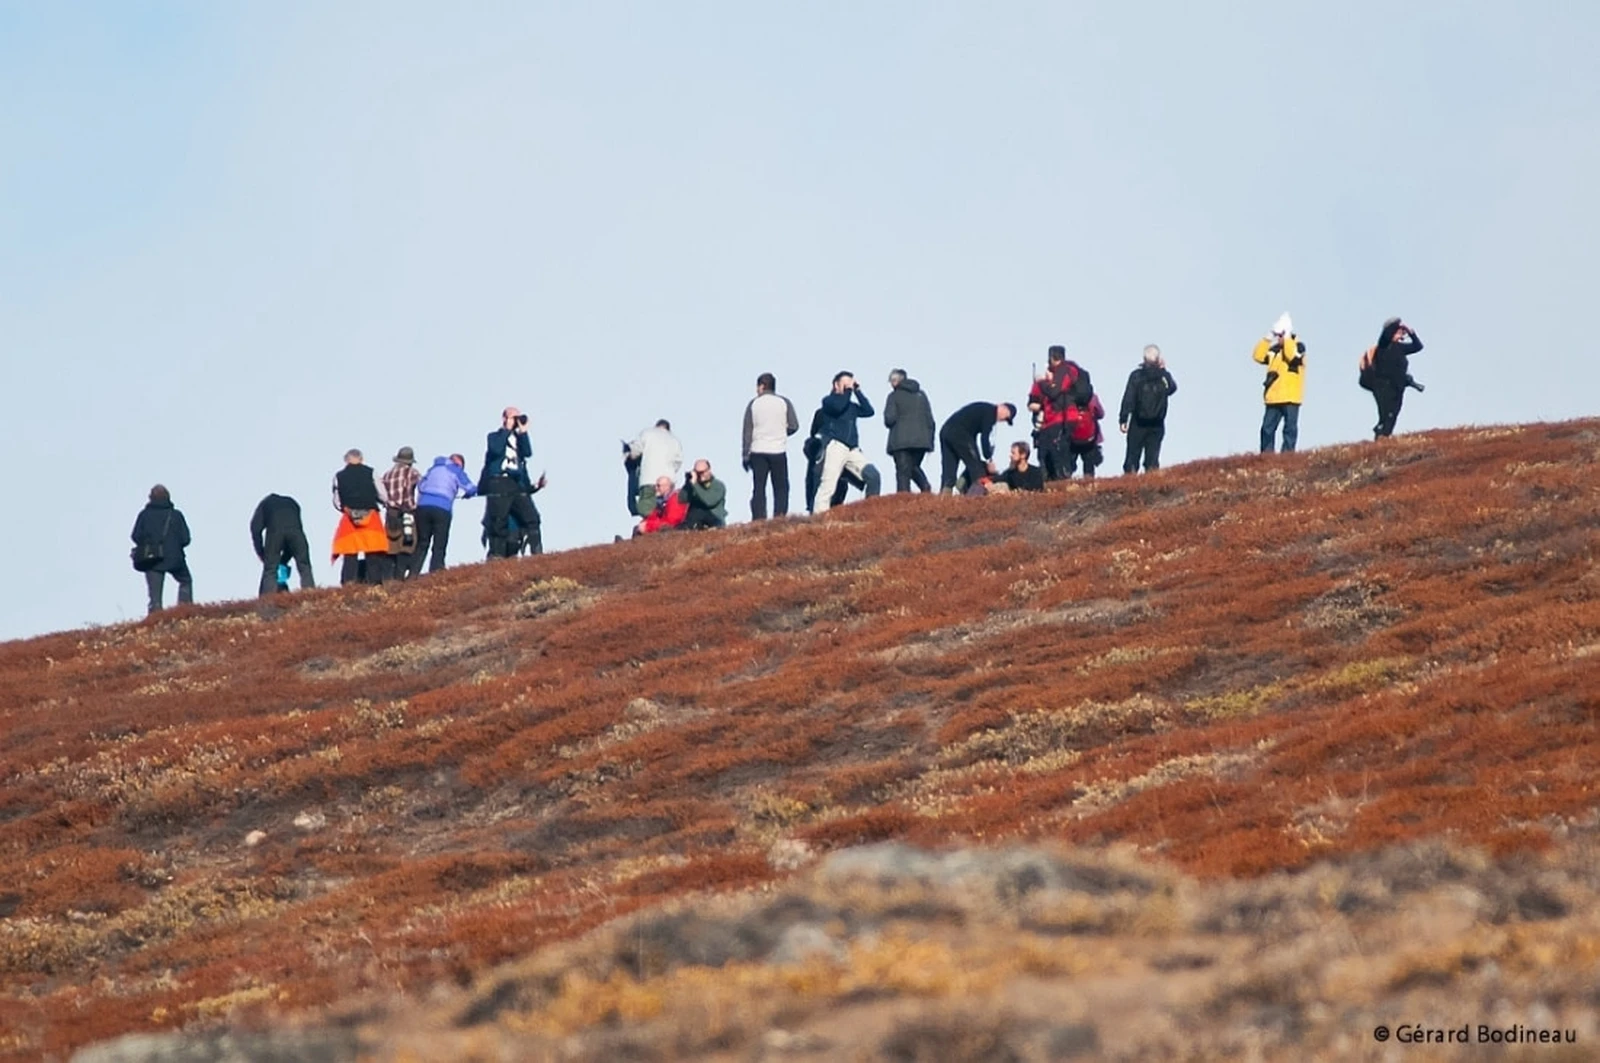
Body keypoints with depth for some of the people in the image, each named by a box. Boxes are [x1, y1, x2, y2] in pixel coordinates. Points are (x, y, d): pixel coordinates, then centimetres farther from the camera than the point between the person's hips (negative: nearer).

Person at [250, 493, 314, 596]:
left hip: (274, 530, -1)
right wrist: (284, 559, 32)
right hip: (295, 530, 1)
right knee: (304, 568, 9)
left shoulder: (264, 504, 34)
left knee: (270, 570, 3)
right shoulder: (292, 503, 40)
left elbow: (256, 529, 17)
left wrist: (262, 555, 20)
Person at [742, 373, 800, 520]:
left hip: (758, 452, 1)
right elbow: (794, 426, -1)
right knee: (781, 488, 5)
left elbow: (747, 431, 1)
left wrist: (746, 455, 6)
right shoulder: (784, 403, 0)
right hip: (778, 451, -1)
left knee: (759, 489, 4)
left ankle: (759, 520, -4)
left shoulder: (753, 404, 2)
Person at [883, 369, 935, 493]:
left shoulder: (894, 396, 1)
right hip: (921, 440, 4)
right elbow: (930, 419, 12)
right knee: (914, 467, 20)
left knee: (903, 471, -4)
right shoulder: (921, 394, 14)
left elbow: (890, 419, -8)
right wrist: (930, 440, 16)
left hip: (901, 441, -4)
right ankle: (926, 488, -5)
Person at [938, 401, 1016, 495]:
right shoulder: (991, 411, 0)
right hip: (959, 433, -9)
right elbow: (984, 437, -8)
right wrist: (989, 459, -2)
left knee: (949, 470, 5)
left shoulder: (982, 409, 28)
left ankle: (944, 494, -4)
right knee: (975, 465, -3)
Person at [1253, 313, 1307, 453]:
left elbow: (1293, 356, -23)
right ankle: (1266, 456, 6)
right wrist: (1266, 340, 0)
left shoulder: (1298, 347, -2)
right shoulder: (1274, 349, 16)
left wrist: (1286, 340, -15)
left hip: (1290, 398, -6)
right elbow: (1258, 356, 6)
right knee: (1267, 428, 3)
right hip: (1274, 397, 6)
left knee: (1290, 429, -4)